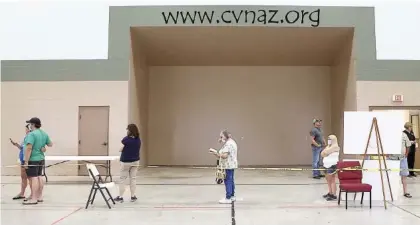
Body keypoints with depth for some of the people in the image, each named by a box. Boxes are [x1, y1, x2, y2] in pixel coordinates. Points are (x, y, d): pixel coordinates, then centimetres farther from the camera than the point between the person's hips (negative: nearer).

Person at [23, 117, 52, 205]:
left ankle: (34, 199, -5)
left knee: (33, 178, -7)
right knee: (39, 176, 15)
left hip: (32, 160, -9)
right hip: (41, 158, 9)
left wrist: (26, 161, -22)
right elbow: (50, 144, 18)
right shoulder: (44, 134, 8)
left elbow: (29, 148, -24)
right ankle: (40, 197, 23)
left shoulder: (32, 134, -17)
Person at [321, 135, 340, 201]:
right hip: (328, 165, 10)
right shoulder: (329, 146, 18)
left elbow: (325, 152, -19)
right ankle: (330, 193, 28)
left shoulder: (335, 146, -11)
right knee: (328, 179, 16)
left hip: (332, 165, -10)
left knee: (332, 180, -8)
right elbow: (322, 154, 11)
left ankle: (334, 195, -4)